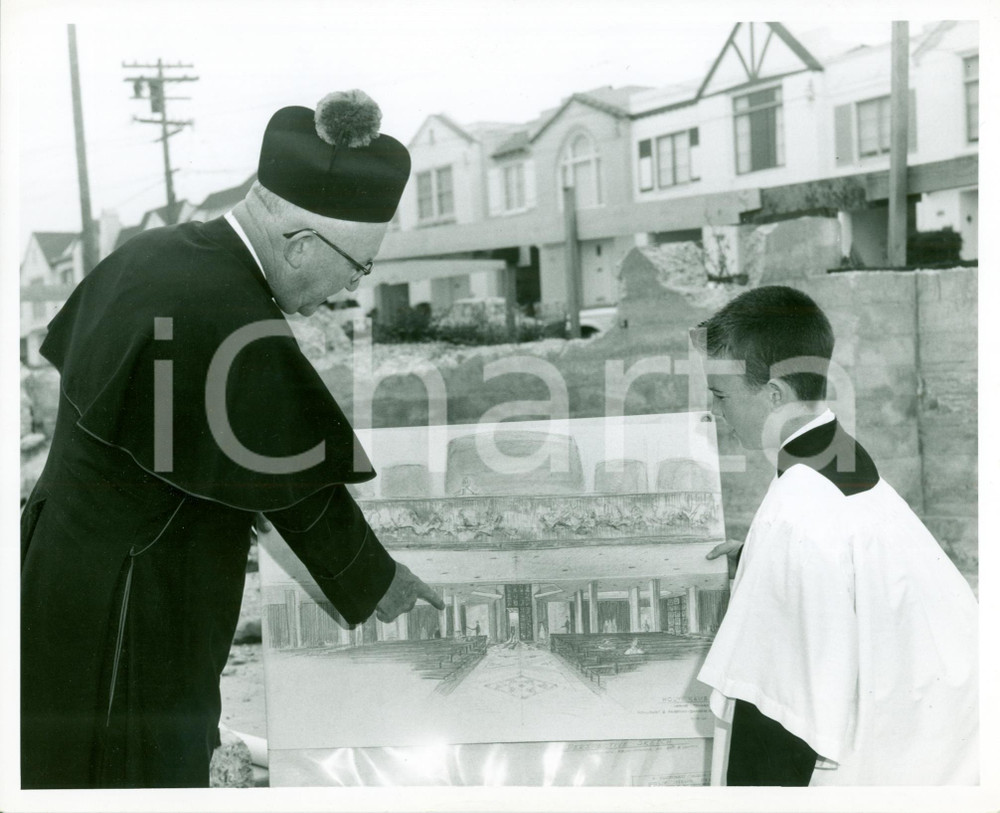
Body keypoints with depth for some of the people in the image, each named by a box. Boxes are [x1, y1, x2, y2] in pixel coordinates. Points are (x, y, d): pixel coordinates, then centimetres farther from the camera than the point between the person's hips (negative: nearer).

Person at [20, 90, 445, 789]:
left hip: (60, 564, 9)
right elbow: (298, 486, -16)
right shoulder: (234, 325, -27)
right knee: (153, 768, 7)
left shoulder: (150, 253, 0)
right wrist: (376, 580, 1)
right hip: (132, 602, -9)